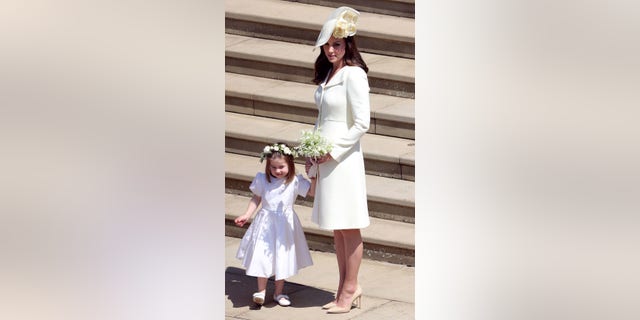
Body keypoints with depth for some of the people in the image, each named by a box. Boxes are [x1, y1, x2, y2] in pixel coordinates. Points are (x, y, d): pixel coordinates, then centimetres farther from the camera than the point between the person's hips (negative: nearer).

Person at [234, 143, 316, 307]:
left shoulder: (295, 181, -7)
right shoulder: (263, 179, -3)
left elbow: (312, 191, -11)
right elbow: (256, 198, 7)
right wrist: (247, 215, 0)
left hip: (285, 224, 0)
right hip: (266, 224, 0)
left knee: (282, 257, 7)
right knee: (262, 255, -5)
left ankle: (279, 292, 20)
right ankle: (261, 290, 8)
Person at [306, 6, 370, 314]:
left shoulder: (353, 74, -13)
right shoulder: (327, 74, 12)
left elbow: (362, 124, -16)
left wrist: (334, 151, -14)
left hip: (344, 158, -8)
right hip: (326, 159, 8)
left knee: (348, 228, -1)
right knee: (336, 228, 12)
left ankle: (350, 289, 5)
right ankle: (346, 288, 19)